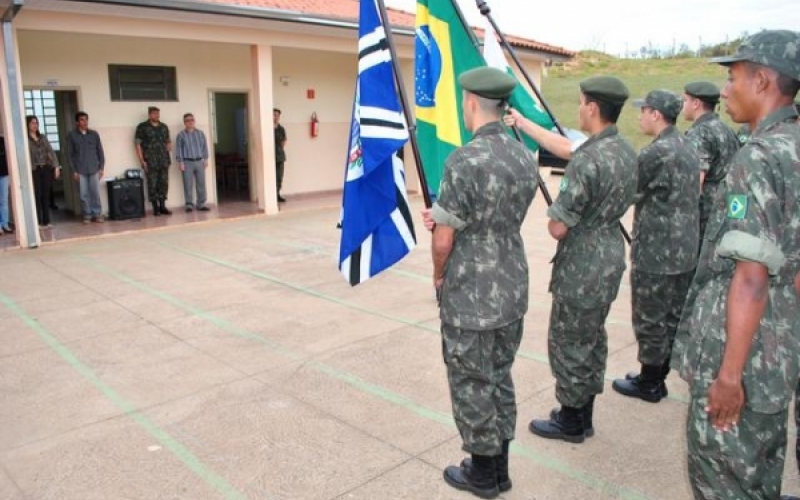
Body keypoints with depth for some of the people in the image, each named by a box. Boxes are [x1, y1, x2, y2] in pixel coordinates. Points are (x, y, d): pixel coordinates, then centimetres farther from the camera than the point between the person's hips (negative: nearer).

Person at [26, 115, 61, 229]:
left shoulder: (43, 138, 15)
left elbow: (51, 152, 11)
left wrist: (56, 166, 0)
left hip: (46, 169, 5)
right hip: (34, 170, -4)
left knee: (46, 195, 6)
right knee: (37, 196, -4)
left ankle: (46, 221, 12)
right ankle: (38, 222, 0)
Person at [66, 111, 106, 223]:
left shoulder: (94, 134, 7)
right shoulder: (71, 135, 2)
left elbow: (100, 151, 10)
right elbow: (70, 154, 2)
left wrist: (101, 167, 3)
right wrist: (74, 170, -3)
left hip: (94, 169, 1)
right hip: (80, 170, -1)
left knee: (95, 193, 0)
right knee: (84, 194, 1)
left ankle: (97, 214, 9)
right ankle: (87, 215, 10)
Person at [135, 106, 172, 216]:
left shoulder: (164, 127, 14)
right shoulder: (142, 127, 0)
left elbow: (168, 142, 21)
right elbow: (138, 144, -3)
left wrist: (167, 154, 3)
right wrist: (142, 160, -9)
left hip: (164, 161, 4)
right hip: (150, 161, -4)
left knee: (164, 183, 5)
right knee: (152, 184, -2)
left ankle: (162, 206, 13)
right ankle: (155, 207, 4)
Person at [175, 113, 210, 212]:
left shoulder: (200, 133, 10)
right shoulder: (181, 135, 1)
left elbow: (204, 146, 12)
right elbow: (178, 149, -1)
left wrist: (206, 159, 6)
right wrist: (180, 162, -7)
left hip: (199, 161, 3)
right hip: (187, 162, -3)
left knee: (201, 184, 4)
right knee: (188, 185, -2)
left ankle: (201, 204, 11)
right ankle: (189, 205, 4)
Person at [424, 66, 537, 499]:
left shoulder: (465, 161, -21)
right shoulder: (525, 157, 3)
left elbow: (443, 241, -17)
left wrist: (439, 276, 3)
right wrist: (447, 218, 6)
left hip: (470, 299, -7)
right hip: (512, 291, 8)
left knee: (471, 386, 9)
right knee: (500, 379, 19)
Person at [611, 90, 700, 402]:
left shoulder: (658, 152, -19)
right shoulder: (688, 148, 12)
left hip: (656, 254, -9)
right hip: (685, 251, 9)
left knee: (650, 320, 3)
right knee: (673, 317, 15)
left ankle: (649, 382, 15)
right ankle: (658, 377, 27)